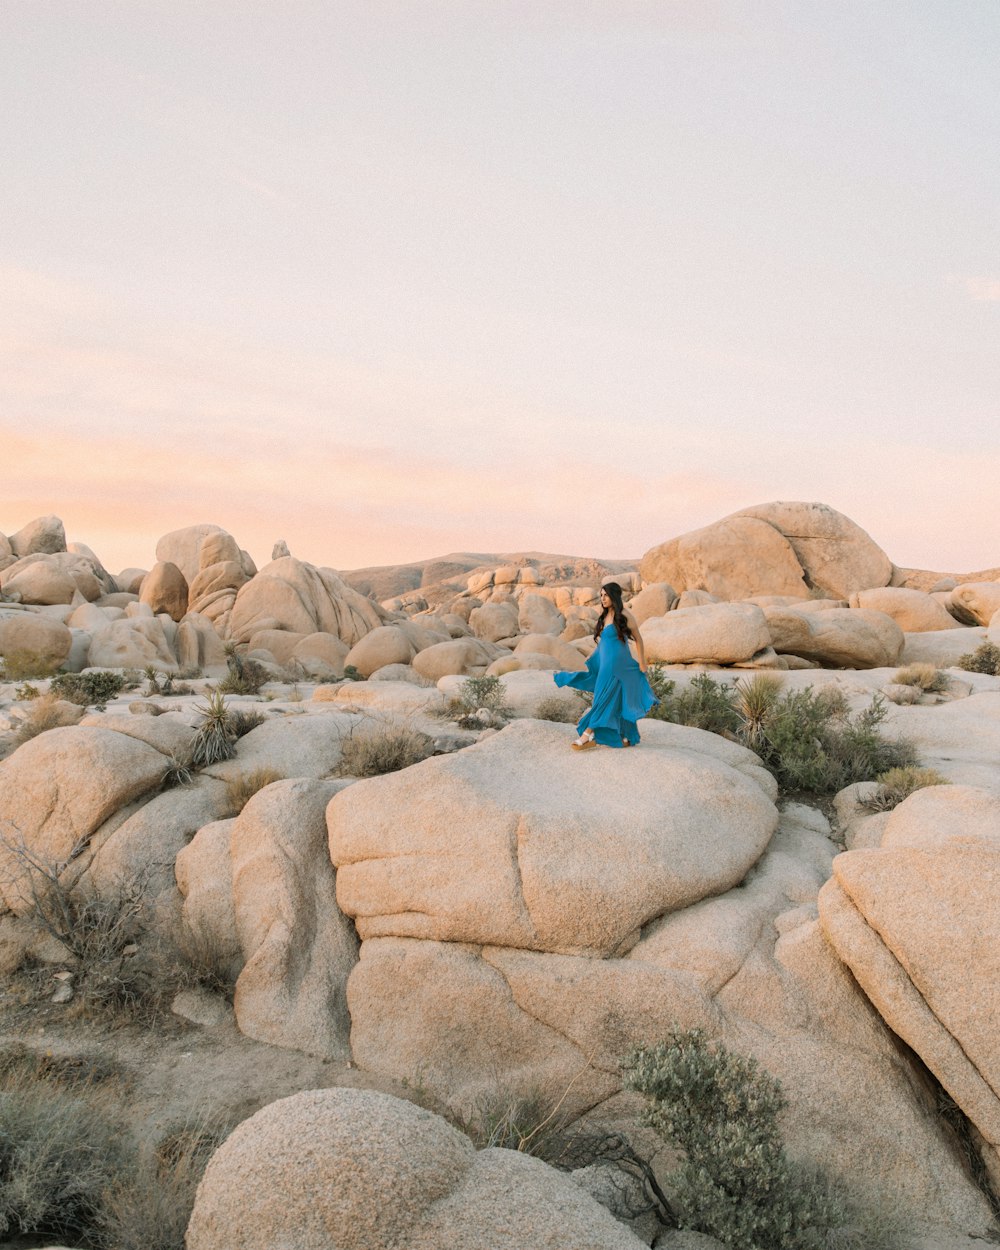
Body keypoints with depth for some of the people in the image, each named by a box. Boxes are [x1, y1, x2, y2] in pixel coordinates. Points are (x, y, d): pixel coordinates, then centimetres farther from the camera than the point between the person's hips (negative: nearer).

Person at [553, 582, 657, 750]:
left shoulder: (624, 616, -9)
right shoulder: (604, 615, 12)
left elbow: (638, 640, -4)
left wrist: (642, 665, -4)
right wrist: (589, 661, 18)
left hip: (616, 663, -8)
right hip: (603, 661, 8)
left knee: (604, 699, -7)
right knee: (616, 701, 10)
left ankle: (588, 735, -6)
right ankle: (628, 737, 18)